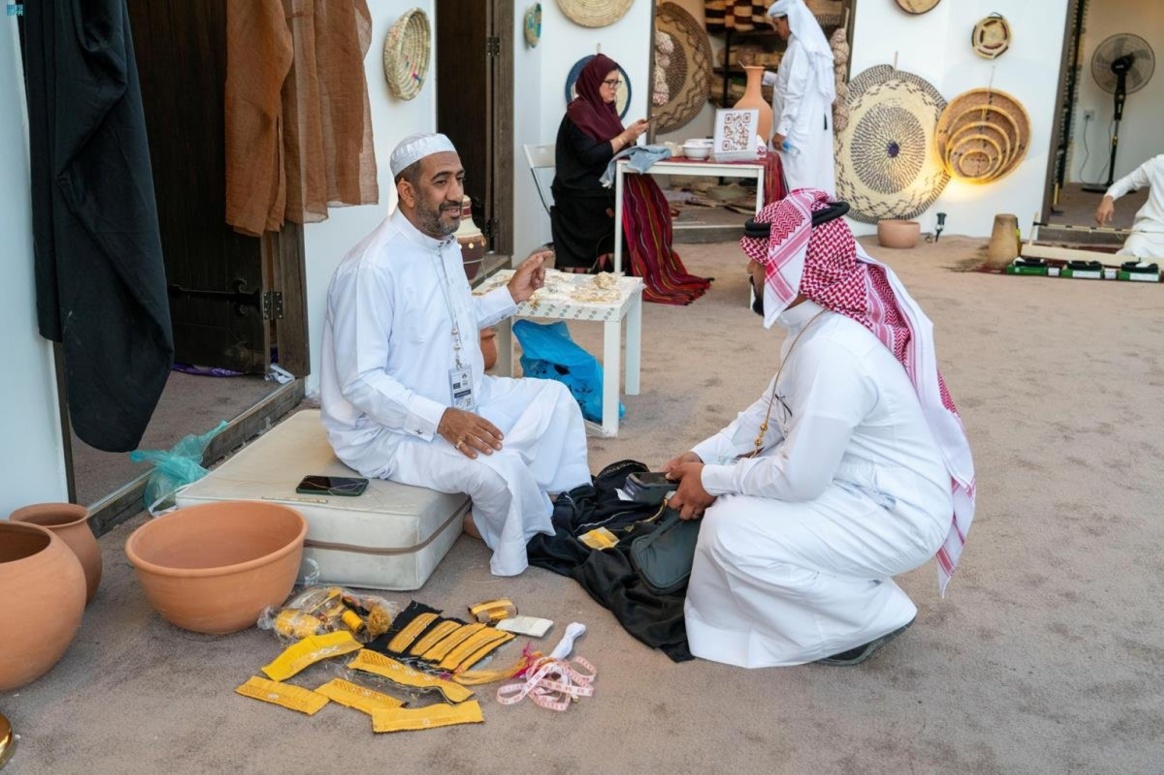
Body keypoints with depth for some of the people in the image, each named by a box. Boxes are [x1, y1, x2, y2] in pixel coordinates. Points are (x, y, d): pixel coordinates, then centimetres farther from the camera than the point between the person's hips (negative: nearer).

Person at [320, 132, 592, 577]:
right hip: (388, 429, -10)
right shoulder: (373, 268, -26)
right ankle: (539, 541, 3)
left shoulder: (445, 244, 4)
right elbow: (361, 382, -27)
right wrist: (441, 420, -34)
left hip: (460, 398, 10)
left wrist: (512, 295, 9)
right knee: (502, 470, -28)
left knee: (554, 399, 8)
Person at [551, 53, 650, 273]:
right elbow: (590, 156, -22)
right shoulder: (579, 111, -13)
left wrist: (631, 134, -4)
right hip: (582, 193, -8)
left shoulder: (604, 108, 13)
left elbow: (615, 147, 15)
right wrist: (626, 136, -19)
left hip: (601, 186, 8)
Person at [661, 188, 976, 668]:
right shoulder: (816, 325, 1)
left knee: (733, 532, -19)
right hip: (864, 485, 9)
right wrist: (704, 456, 3)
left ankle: (874, 614, -1)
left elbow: (798, 479, -28)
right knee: (733, 500, 7)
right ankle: (846, 582, 16)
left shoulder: (832, 353, -31)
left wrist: (713, 480, -14)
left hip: (896, 514, -9)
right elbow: (771, 410, 12)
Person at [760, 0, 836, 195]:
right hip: (812, 126, 10)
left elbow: (794, 93, -20)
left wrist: (781, 129, -20)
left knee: (796, 179, -7)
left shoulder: (799, 48, -14)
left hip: (800, 128, -10)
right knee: (811, 176, 9)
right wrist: (765, 77, 28)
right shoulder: (811, 44, 15)